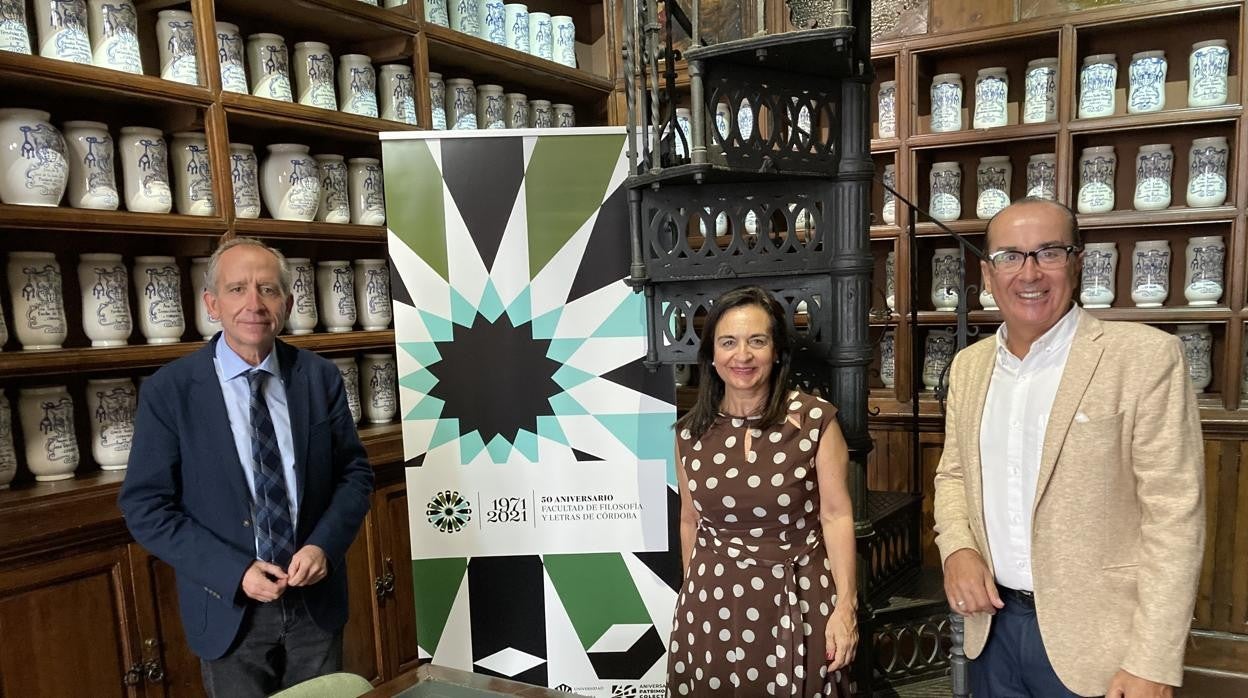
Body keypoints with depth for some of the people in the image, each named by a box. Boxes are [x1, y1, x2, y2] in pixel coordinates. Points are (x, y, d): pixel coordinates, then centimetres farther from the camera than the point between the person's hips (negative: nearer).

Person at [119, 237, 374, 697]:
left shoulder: (321, 378, -5)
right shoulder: (168, 391, -10)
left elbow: (355, 472, 1)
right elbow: (145, 507, -8)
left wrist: (324, 545, -15)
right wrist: (234, 572, -17)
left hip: (317, 601, 2)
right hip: (229, 607, -2)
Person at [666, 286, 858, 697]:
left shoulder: (815, 421, -9)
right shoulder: (691, 432, -1)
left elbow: (836, 515, -7)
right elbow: (690, 520, 9)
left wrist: (845, 606, -11)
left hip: (797, 599, -2)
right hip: (713, 601, 3)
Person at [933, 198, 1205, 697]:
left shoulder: (1145, 357, -12)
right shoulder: (969, 365, 4)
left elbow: (1174, 514, -13)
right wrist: (957, 547, -7)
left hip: (1093, 638, -4)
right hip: (992, 623, 5)